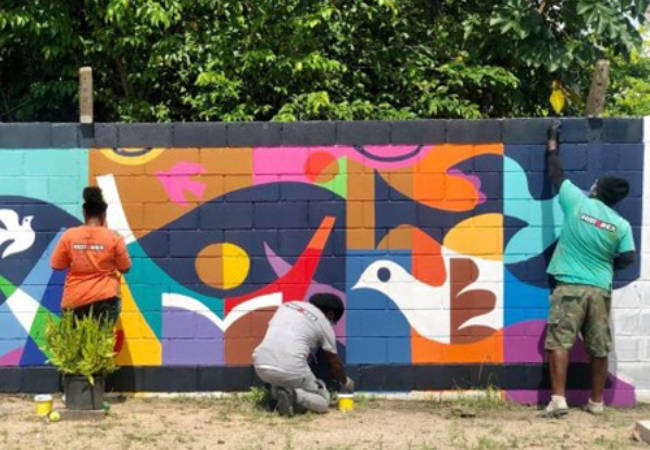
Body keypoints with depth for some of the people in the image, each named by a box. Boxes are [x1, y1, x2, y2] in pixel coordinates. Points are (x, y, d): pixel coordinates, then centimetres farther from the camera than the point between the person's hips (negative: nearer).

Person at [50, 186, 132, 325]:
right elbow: (125, 268, 1)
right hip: (105, 299, -2)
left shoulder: (69, 235, -2)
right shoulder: (114, 237, -6)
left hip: (75, 301, 2)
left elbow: (56, 266, 5)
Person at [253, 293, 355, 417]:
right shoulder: (323, 323, 11)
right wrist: (345, 381, 41)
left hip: (261, 366, 5)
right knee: (323, 402, 14)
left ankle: (277, 394, 8)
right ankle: (295, 396, -14)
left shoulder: (288, 305, 22)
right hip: (291, 370, -5)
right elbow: (335, 362, 20)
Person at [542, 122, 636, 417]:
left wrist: (552, 144, 23)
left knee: (559, 343, -3)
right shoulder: (621, 225, 1)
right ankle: (596, 402, 18)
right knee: (599, 349, 10)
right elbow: (627, 259, 2)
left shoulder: (577, 203, -4)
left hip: (570, 286, -3)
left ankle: (558, 400, -12)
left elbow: (556, 174, 8)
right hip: (601, 290, 3)